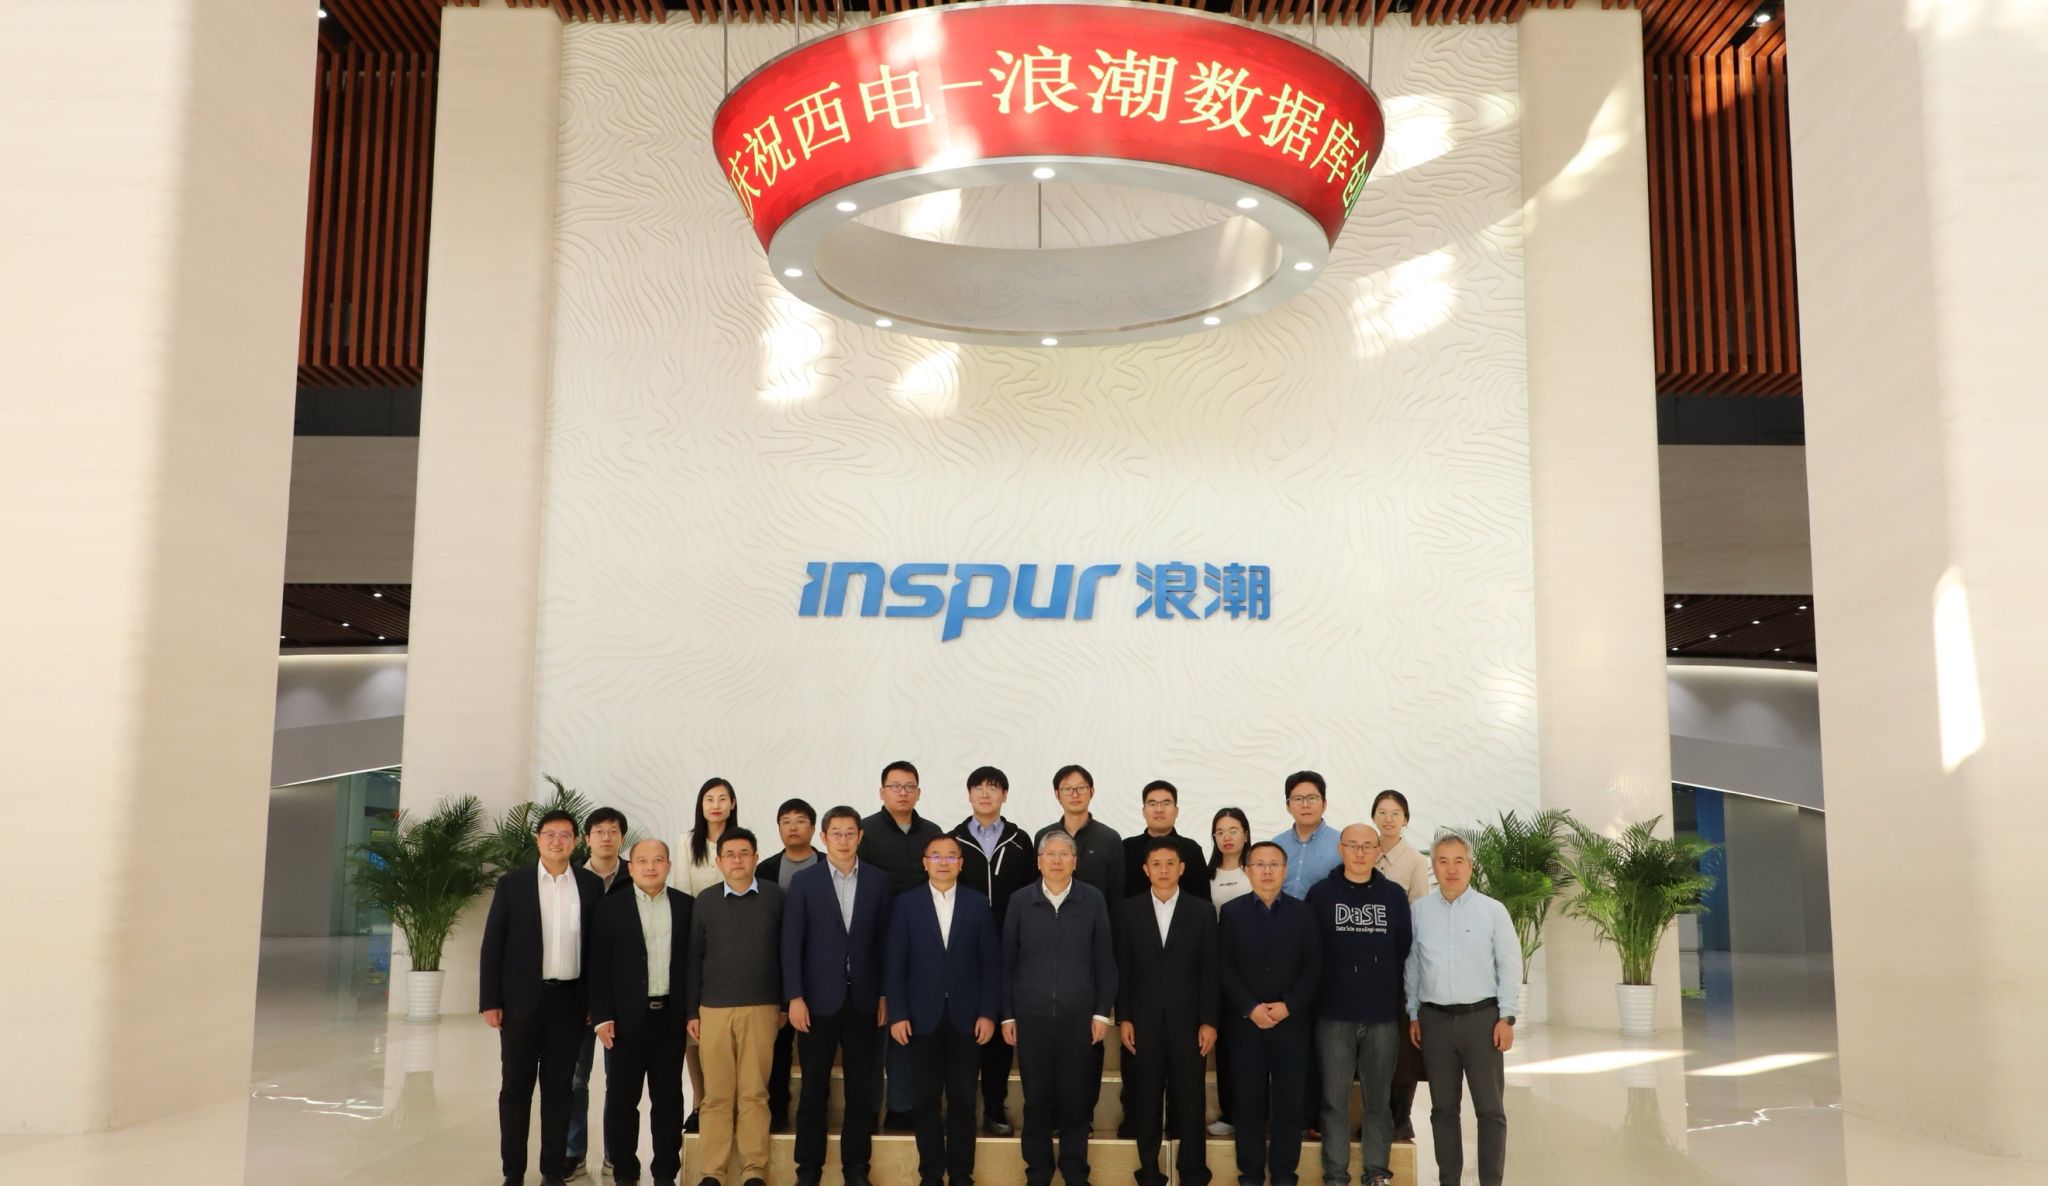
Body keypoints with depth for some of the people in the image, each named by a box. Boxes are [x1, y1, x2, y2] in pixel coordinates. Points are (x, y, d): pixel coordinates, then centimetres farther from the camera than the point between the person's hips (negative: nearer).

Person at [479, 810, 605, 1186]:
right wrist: (490, 1001, -5)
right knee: (516, 1087, 6)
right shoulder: (512, 883, 2)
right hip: (521, 999, -1)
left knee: (558, 1088, 7)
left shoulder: (591, 885, 4)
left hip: (569, 1000, 1)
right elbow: (493, 945, 0)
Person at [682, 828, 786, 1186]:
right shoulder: (705, 901, 4)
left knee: (754, 1093, 1)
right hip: (714, 1009, 1)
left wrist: (786, 1003, 4)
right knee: (716, 1095, 1)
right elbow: (693, 959, 7)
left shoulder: (775, 896, 2)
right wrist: (691, 1011, 5)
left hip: (761, 1008, -1)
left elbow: (786, 951, 5)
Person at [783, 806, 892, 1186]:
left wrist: (885, 994, 0)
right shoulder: (804, 881, -1)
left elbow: (884, 940, 4)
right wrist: (794, 997, -9)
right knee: (814, 1087, 6)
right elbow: (791, 943, -3)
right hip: (818, 998, -1)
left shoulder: (878, 880, 3)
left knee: (861, 1087, 6)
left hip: (863, 999, 1)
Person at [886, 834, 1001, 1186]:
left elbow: (991, 963, 2)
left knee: (963, 1101, 6)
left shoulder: (979, 905, 4)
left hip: (966, 1018, 0)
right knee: (927, 1100, 6)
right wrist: (897, 1014, -6)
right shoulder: (906, 904, 2)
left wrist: (988, 1013, -5)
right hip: (923, 1017, 0)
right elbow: (895, 963, 0)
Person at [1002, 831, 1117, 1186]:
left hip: (1078, 1017, 0)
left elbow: (1105, 960, 2)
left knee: (1076, 1099, 5)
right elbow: (1008, 962, 4)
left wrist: (1102, 1012, -1)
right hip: (1031, 1016, 0)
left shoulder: (1093, 900, -1)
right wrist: (1007, 1014, 3)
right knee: (1036, 1099, 7)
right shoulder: (1020, 901, 1)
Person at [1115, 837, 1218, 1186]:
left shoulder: (1202, 911, 3)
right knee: (1145, 1101, 6)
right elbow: (1122, 969, 3)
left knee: (1189, 1100, 3)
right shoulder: (1128, 910, 3)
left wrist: (1209, 1021, -3)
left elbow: (1209, 971, 2)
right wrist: (1122, 1018, -2)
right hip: (1144, 1022, 0)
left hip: (1187, 1021, 0)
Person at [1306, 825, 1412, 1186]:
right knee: (1335, 1099, 5)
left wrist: (1403, 1005, 3)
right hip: (1334, 1014, -1)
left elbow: (1404, 953, 6)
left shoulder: (1394, 895, 5)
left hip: (1383, 1015, 1)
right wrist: (1312, 1002, -3)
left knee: (1378, 1098, 9)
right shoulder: (1321, 893, 1)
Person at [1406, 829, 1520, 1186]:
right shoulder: (1419, 911, 4)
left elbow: (1510, 967, -1)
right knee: (1443, 1106, 9)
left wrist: (1506, 1018, -5)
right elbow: (1412, 966, 9)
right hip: (1435, 1019, 2)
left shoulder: (1493, 910, -2)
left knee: (1490, 1107, 2)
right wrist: (1413, 1015, 8)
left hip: (1482, 1017, -2)